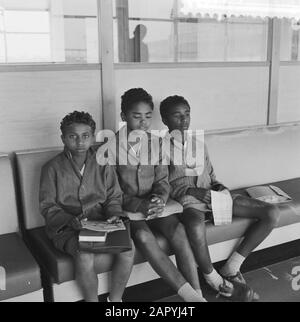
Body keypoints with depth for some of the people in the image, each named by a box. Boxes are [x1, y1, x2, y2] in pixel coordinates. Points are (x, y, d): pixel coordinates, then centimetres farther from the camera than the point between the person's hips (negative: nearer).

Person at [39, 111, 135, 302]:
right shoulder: (53, 168, -1)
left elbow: (114, 197, 12)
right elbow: (47, 206, -2)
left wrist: (114, 214, -9)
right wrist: (69, 220, -19)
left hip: (100, 223, 3)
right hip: (66, 229, -2)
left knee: (128, 248, -22)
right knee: (84, 257, -32)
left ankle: (115, 299, 0)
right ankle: (92, 300, -4)